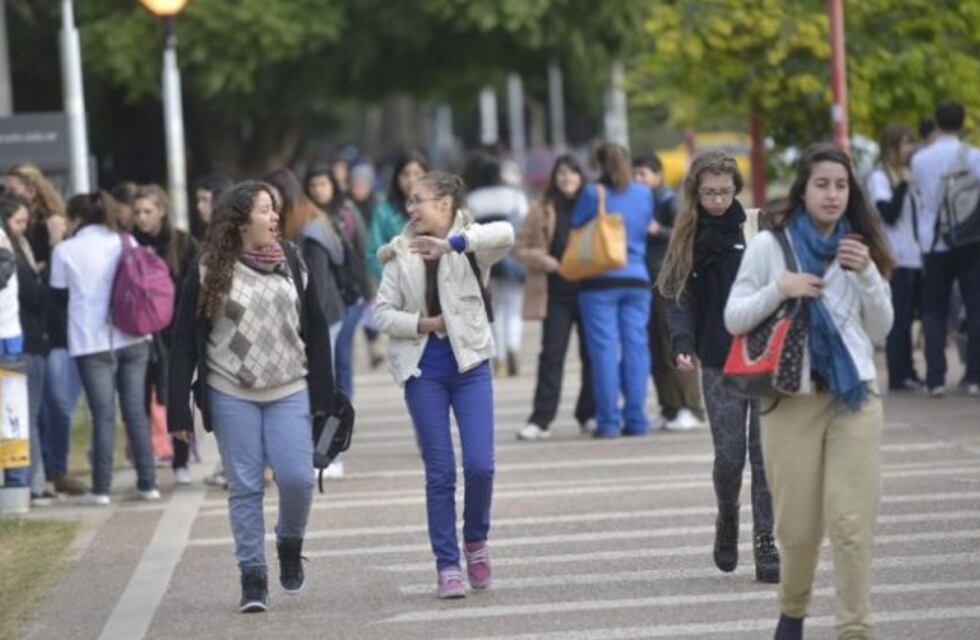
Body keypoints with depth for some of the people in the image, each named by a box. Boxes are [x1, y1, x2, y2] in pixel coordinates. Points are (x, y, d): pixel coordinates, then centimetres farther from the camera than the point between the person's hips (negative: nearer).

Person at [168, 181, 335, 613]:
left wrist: (322, 394, 4)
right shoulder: (208, 270, -5)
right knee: (244, 486, 1)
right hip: (231, 394, -2)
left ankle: (290, 545, 21)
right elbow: (185, 341, -4)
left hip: (289, 391, 2)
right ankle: (252, 577, 9)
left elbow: (316, 329, 8)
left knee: (296, 477, -8)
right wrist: (179, 410, -7)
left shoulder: (291, 262, 4)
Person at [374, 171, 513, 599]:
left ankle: (476, 540, 19)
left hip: (470, 363, -1)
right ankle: (447, 566, 7)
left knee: (479, 464, -8)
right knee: (440, 471, 1)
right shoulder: (401, 254, 4)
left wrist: (452, 243, -36)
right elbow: (383, 312, 3)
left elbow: (505, 235, -25)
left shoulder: (470, 246, -3)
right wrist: (422, 323, -13)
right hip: (423, 370, 1)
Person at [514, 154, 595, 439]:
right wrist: (548, 262, -11)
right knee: (551, 355, -4)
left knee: (592, 354, 4)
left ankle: (589, 415, 16)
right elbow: (521, 249, 6)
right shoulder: (542, 211, 5)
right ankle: (540, 419, -5)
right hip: (556, 294, -1)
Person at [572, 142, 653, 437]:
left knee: (604, 350, -2)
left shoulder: (592, 194, -6)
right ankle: (636, 420, 3)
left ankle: (608, 421, -4)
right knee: (636, 347, 5)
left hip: (600, 282, -3)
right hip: (637, 279, 3)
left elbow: (575, 231, 1)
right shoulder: (644, 194, 6)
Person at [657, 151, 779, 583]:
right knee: (729, 455, -2)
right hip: (719, 363, 1)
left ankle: (765, 544, 3)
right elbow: (679, 299, 4)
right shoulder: (688, 239, 5)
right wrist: (682, 343, -12)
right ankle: (727, 521, 26)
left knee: (765, 454, -3)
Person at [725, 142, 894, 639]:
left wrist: (868, 276, -6)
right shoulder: (770, 245, 2)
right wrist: (779, 288, -13)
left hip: (855, 396, 1)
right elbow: (733, 319, 2)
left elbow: (880, 330, 9)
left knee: (853, 524, -6)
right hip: (792, 398, -1)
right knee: (797, 525, 3)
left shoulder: (859, 247, 9)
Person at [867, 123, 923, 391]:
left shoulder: (906, 175, 15)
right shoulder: (879, 178, -5)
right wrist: (902, 185, -21)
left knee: (907, 318, 9)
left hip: (914, 258, 7)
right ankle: (897, 377, -5)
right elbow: (889, 214, -15)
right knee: (899, 319, -6)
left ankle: (908, 373, 12)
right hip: (896, 259, -7)